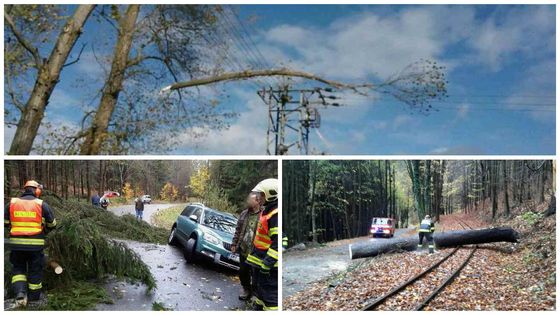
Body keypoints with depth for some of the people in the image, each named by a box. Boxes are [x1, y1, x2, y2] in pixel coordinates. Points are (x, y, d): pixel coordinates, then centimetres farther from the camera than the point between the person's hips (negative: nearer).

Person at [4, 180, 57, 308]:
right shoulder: (42, 204, -2)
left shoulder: (12, 203, 3)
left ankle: (20, 293, 0)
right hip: (35, 244, -2)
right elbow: (52, 224, 7)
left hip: (16, 243, 2)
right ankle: (34, 298, 24)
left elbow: (4, 222, 9)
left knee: (18, 268, 18)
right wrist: (44, 232, 25)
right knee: (35, 270, 13)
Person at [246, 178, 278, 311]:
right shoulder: (265, 212, 13)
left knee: (270, 294, -7)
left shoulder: (276, 214, -21)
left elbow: (278, 242, -27)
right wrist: (255, 257, 25)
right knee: (259, 289, 23)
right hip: (259, 261, 11)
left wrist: (268, 262, -27)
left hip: (269, 265, -11)